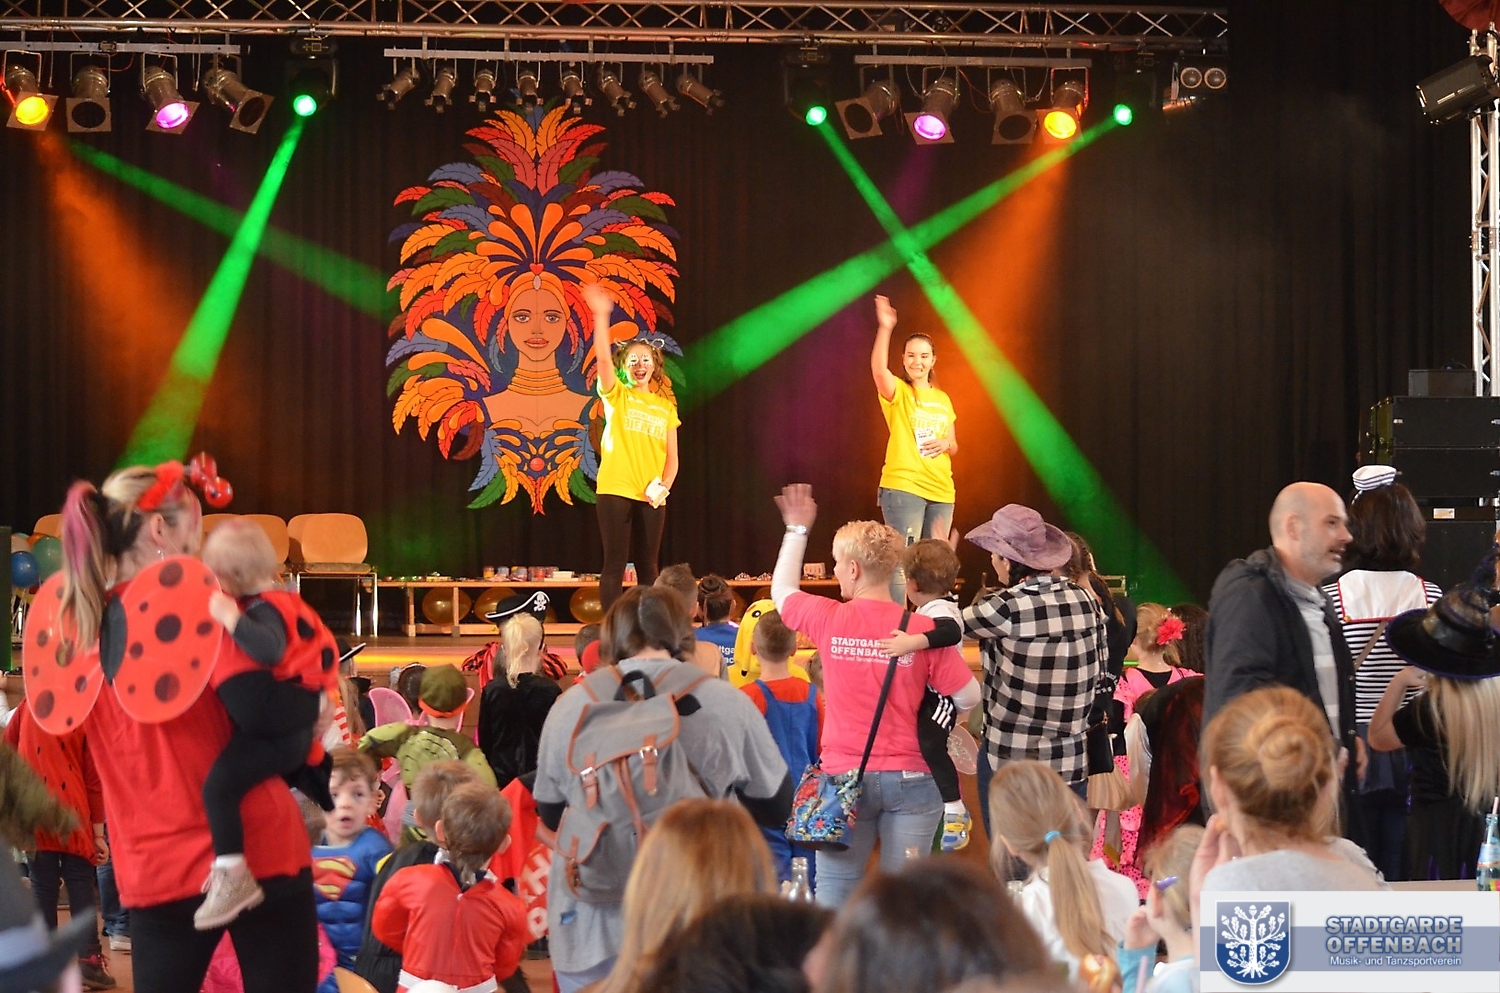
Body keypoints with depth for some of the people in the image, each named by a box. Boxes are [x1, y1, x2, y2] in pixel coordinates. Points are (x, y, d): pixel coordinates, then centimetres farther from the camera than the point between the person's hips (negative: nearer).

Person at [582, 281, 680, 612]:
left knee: (647, 566, 7)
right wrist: (601, 316, -25)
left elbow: (672, 457, 10)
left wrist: (663, 486, -9)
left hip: (651, 497, 3)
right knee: (615, 563, -3)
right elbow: (603, 357, -14)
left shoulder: (666, 407, 12)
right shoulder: (616, 395, 4)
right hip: (615, 490, -3)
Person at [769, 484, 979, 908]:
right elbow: (968, 698, -6)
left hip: (844, 775, 0)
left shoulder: (829, 620, -5)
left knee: (834, 897, 7)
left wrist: (797, 529, 29)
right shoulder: (924, 631, -9)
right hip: (909, 777, 0)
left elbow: (781, 590, 16)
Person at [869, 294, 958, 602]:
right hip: (903, 486, -6)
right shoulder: (897, 392, -1)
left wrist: (946, 444, -4)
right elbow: (878, 369, -24)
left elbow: (954, 447, 21)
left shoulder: (943, 400, 16)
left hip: (941, 490, 6)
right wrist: (884, 328, -34)